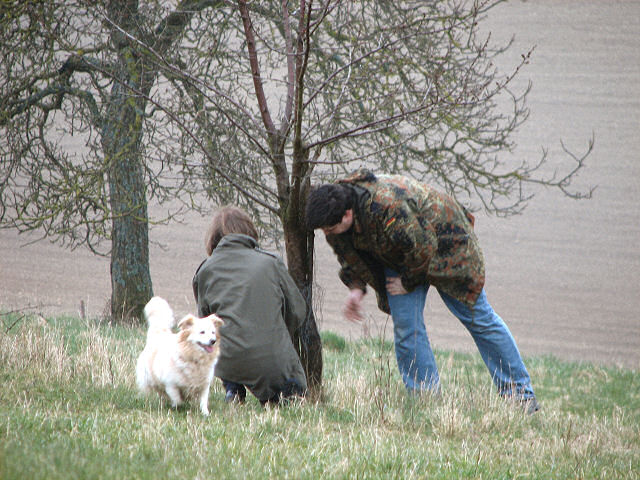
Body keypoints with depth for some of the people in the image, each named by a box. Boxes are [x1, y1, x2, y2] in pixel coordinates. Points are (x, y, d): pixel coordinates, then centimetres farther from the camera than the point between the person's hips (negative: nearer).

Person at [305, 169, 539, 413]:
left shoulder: (388, 207, -42)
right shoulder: (334, 209, -17)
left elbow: (423, 248, -31)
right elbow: (347, 254, 3)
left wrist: (408, 282, -17)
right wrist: (356, 287, -11)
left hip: (441, 242, -7)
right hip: (398, 256, 7)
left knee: (478, 318, 1)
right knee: (405, 327, -6)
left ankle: (521, 396, 10)